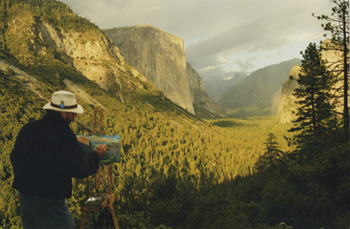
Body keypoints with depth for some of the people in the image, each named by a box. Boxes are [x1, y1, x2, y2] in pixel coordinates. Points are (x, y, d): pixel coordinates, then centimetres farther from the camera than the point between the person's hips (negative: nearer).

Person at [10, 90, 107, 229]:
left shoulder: (28, 129, 3)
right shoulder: (63, 135, -19)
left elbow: (15, 157, 14)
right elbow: (80, 170, -17)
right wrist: (96, 155, 0)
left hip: (25, 196, 8)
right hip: (50, 200, -7)